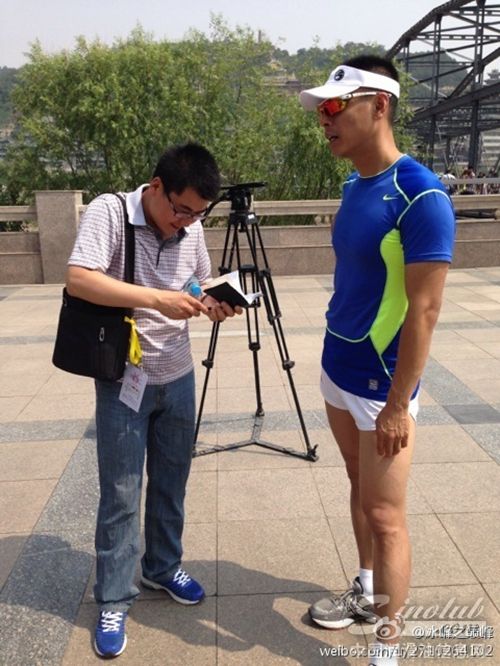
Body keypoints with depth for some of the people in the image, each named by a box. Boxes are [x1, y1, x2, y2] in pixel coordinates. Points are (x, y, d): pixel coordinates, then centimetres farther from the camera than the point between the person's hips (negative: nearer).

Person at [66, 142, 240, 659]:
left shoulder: (192, 227, 2)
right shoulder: (108, 211, -14)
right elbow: (78, 279, -25)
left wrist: (213, 305, -9)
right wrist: (156, 298, -31)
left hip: (178, 378, 5)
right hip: (123, 381, -5)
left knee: (171, 483, 16)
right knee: (121, 494, 3)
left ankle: (163, 568, 38)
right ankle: (113, 602, 21)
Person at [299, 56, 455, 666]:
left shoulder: (420, 196, -19)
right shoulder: (352, 187, 7)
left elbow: (424, 309, -20)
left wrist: (397, 404, -19)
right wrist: (333, 360, 18)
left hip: (379, 382, -8)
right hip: (336, 369, 8)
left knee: (384, 514, 3)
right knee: (359, 488, 20)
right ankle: (366, 592, 40)